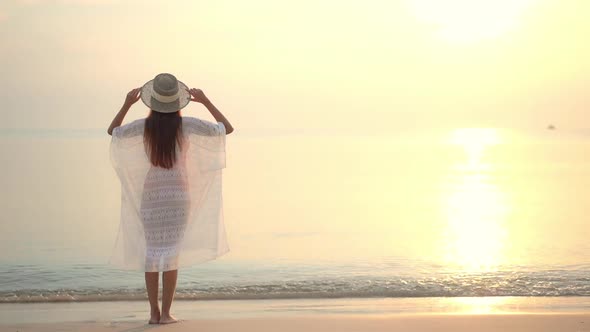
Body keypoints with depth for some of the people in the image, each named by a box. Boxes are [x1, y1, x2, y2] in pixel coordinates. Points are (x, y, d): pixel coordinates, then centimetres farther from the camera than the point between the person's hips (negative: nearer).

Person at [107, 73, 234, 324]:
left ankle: (154, 312, 7)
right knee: (172, 251, 0)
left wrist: (127, 104, 12)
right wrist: (205, 101, 5)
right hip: (178, 194, -1)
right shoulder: (188, 125, -7)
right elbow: (227, 128, 3)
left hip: (151, 194, 1)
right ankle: (165, 313, -2)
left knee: (151, 250, 8)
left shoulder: (144, 127, -4)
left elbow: (112, 131, 15)